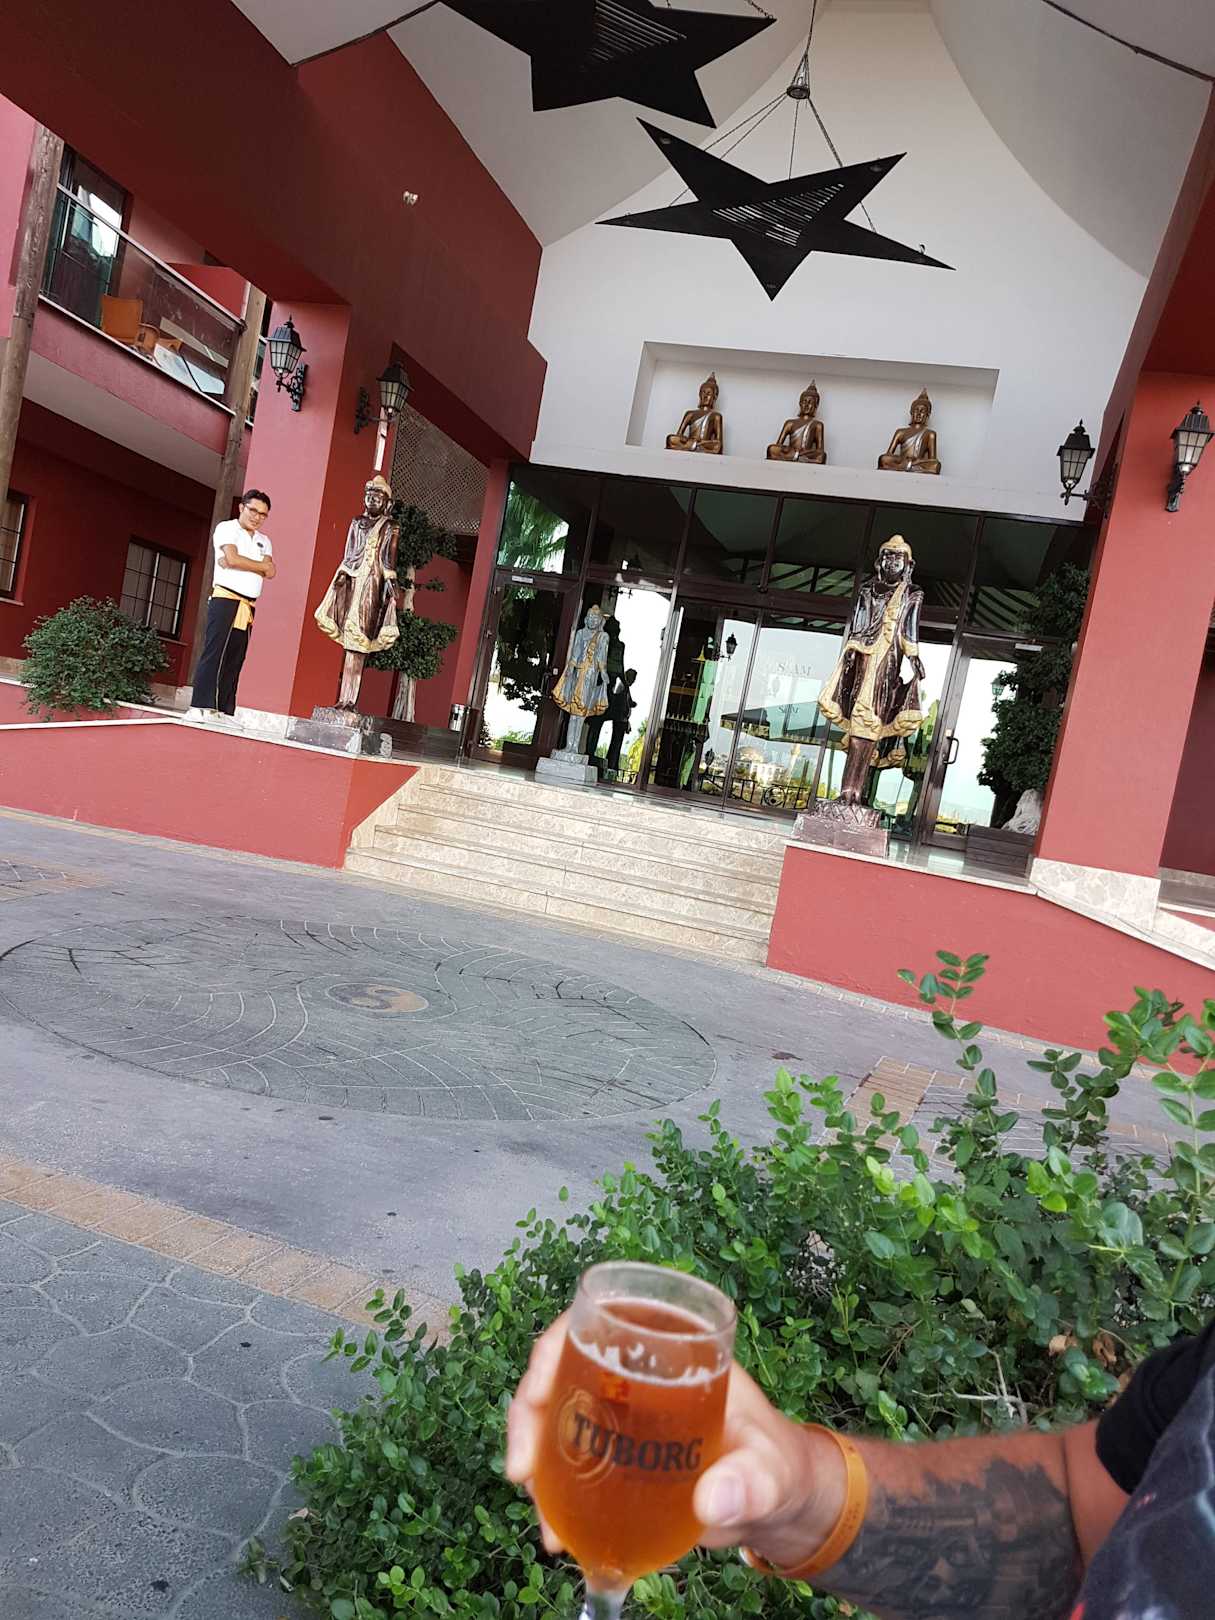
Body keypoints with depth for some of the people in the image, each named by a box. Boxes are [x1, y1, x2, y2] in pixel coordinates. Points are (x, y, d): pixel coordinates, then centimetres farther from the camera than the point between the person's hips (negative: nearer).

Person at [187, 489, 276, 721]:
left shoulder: (264, 541, 20)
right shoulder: (226, 528, 4)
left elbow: (270, 572, 3)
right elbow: (233, 558, -14)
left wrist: (237, 562, -9)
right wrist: (261, 565, 1)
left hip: (248, 606, 6)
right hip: (225, 599, -6)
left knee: (235, 659, 1)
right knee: (214, 653, -12)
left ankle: (224, 710, 1)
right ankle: (201, 707, -16)